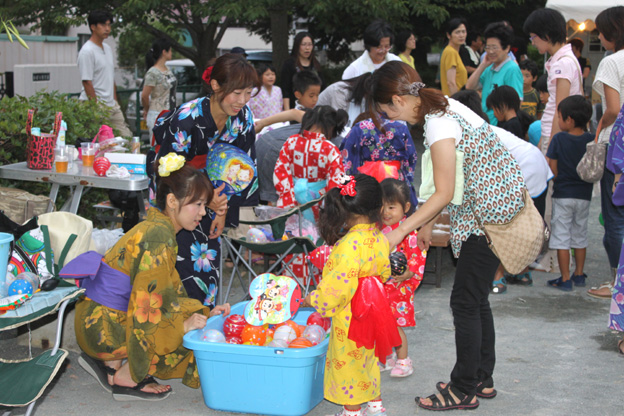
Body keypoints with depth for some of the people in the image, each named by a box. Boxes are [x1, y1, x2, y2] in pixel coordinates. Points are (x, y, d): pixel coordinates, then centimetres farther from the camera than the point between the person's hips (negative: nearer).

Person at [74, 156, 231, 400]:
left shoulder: (157, 227, 10)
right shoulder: (159, 237, -20)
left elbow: (170, 291, 13)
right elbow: (144, 310, -22)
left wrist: (204, 313, 4)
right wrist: (183, 325, -13)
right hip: (104, 329, -10)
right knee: (195, 336, -11)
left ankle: (110, 362, 11)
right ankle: (126, 379, 1)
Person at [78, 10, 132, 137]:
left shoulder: (108, 49, 15)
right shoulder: (87, 51, -12)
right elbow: (87, 83, -16)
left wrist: (116, 102, 16)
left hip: (112, 106, 9)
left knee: (126, 137, 5)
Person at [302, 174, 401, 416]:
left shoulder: (350, 244, -27)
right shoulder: (380, 238, -3)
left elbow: (339, 284, -25)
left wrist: (312, 300, -11)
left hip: (350, 317, -8)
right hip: (372, 312, 8)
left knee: (348, 363, 9)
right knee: (367, 359, 24)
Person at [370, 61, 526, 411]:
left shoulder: (439, 124, -21)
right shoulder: (443, 106, 9)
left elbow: (444, 194, -20)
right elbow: (446, 187, 14)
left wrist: (400, 232, -17)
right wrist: (428, 223, 16)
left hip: (489, 213, -10)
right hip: (492, 209, 10)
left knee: (466, 301, -3)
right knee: (476, 299, 16)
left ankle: (464, 390, 7)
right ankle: (482, 379, 26)